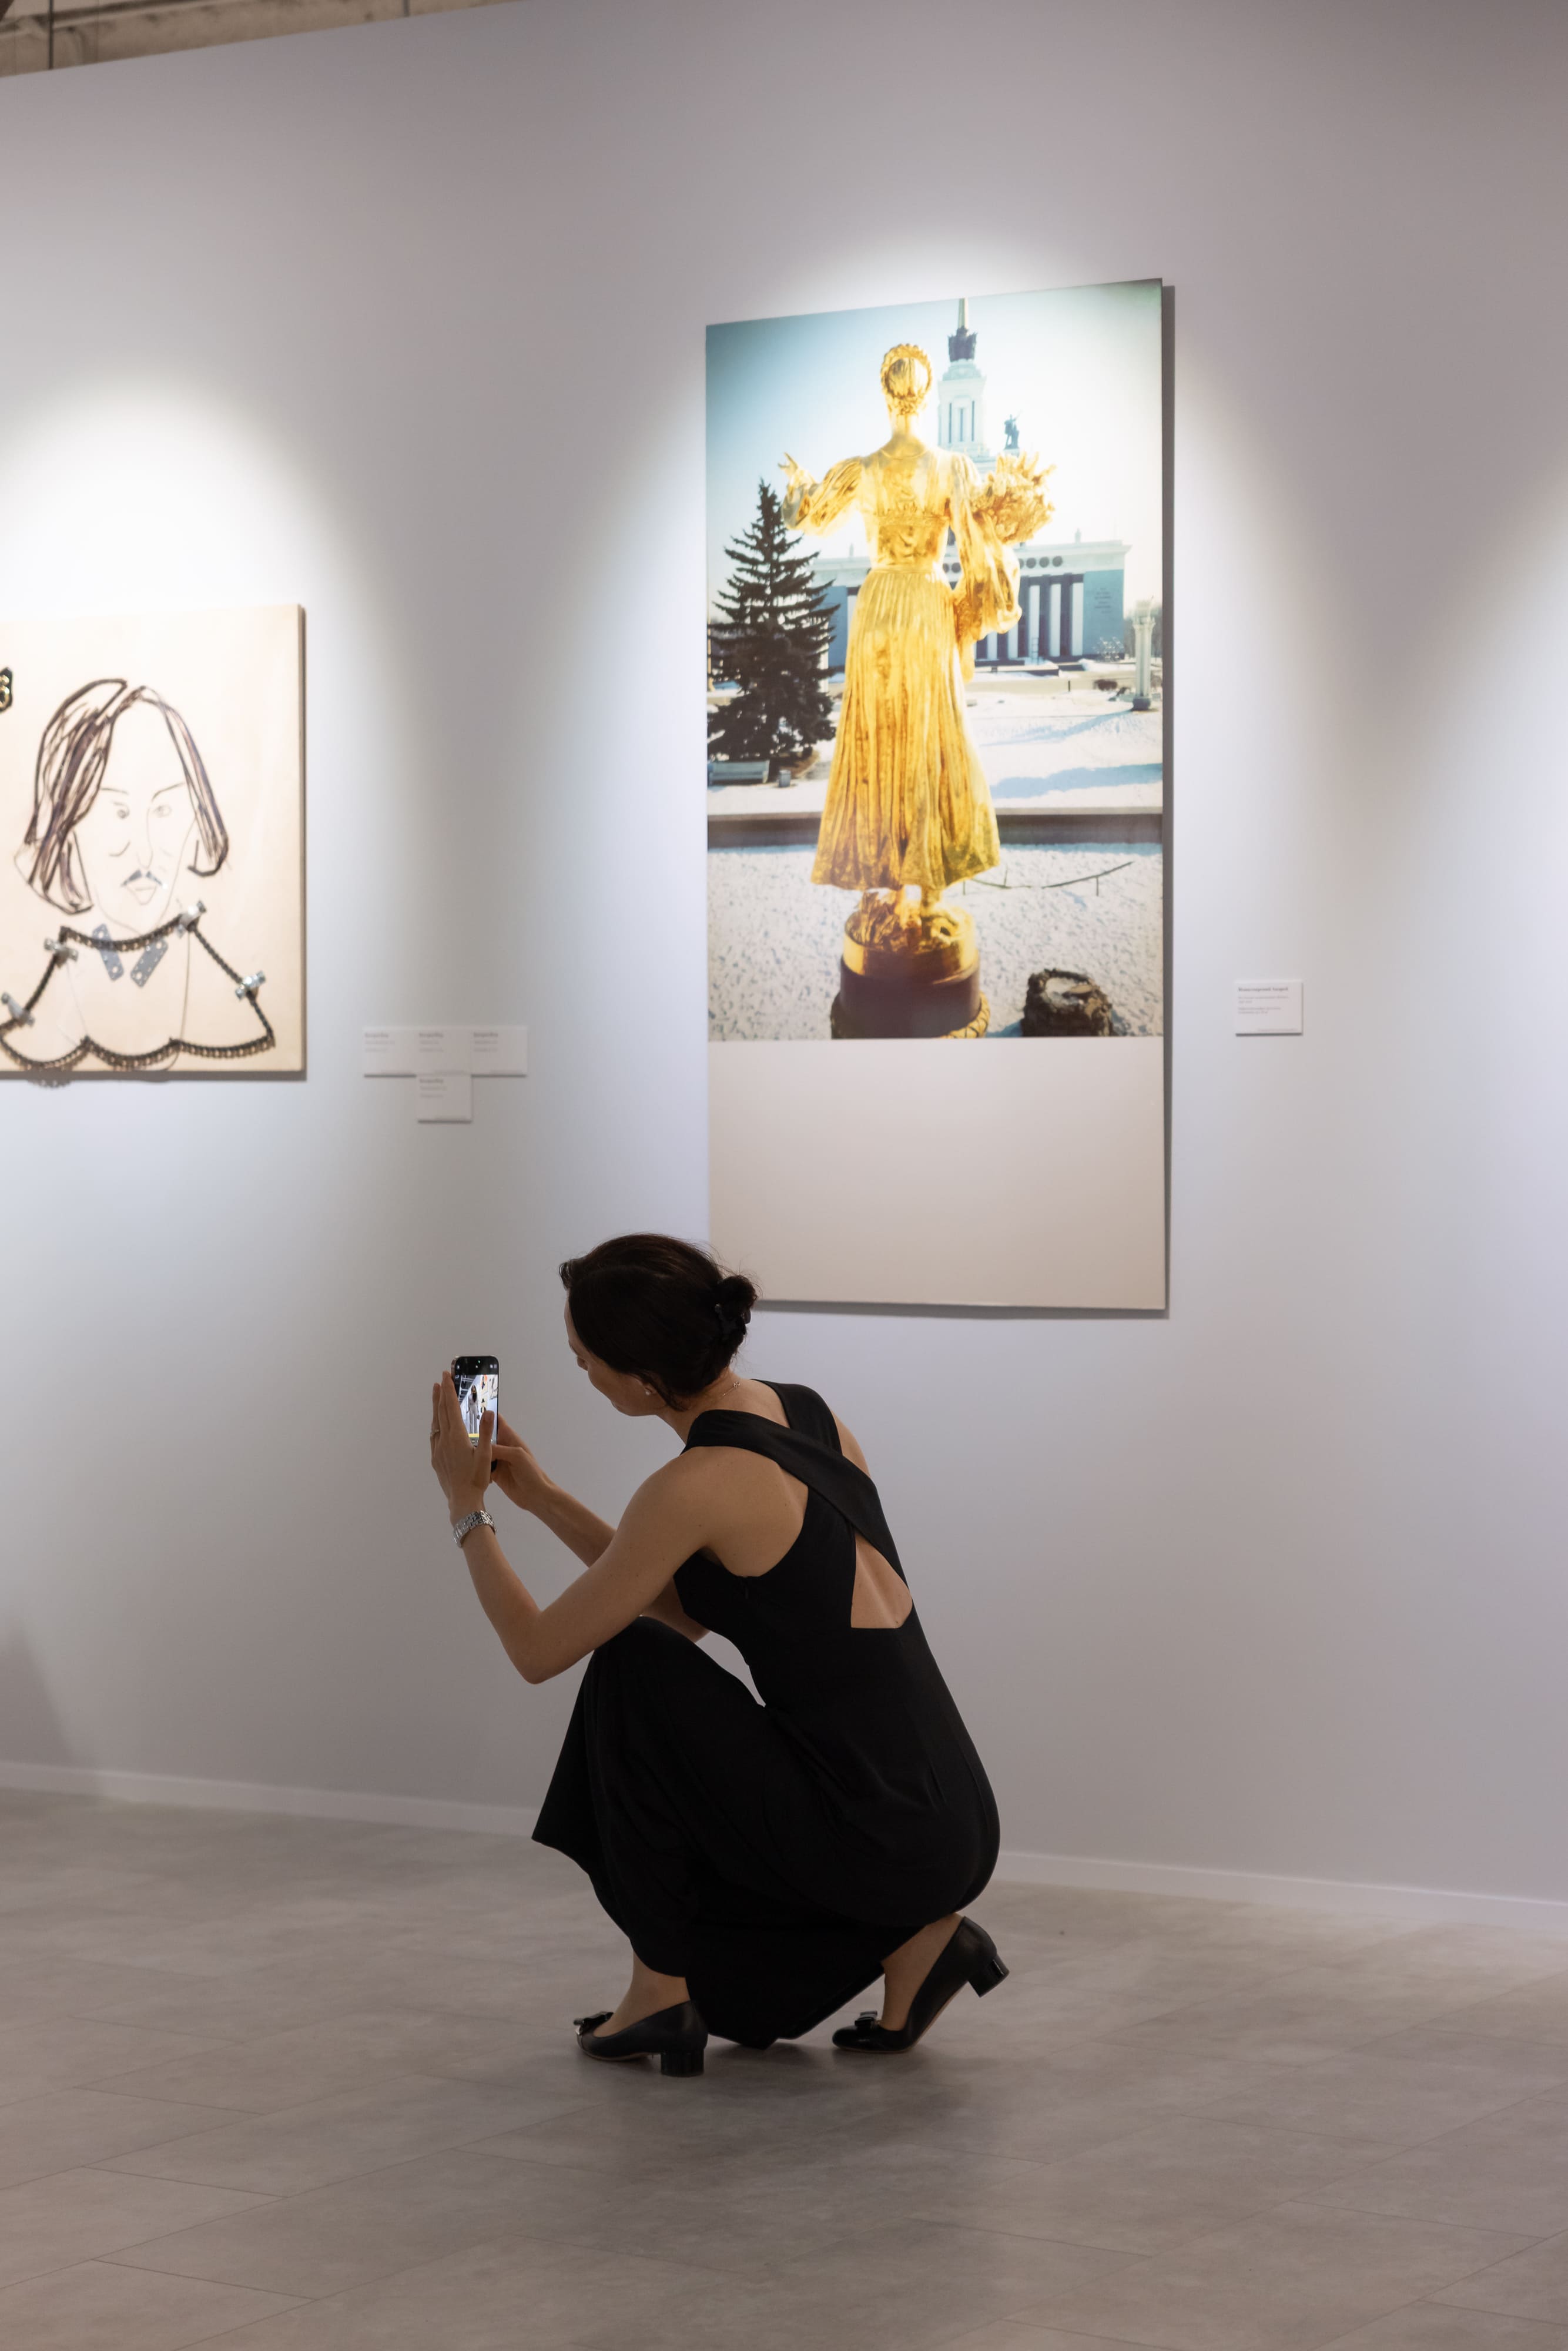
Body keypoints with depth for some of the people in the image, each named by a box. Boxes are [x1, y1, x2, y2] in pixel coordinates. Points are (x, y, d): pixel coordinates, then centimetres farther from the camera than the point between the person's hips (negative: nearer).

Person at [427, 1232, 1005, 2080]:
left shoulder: (697, 1486, -17)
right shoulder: (804, 1413, 9)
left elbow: (540, 1651, -5)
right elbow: (681, 1612, 23)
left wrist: (466, 1506, 8)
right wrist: (538, 1494, 22)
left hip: (883, 1843, -9)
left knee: (633, 1671, 0)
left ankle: (662, 1989, 7)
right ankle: (906, 1941, 12)